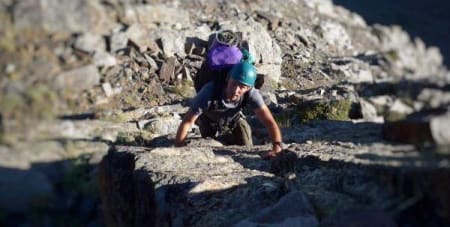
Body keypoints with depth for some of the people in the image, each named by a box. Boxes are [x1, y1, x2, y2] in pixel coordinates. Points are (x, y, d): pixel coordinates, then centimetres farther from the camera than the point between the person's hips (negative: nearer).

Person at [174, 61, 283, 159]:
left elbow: (269, 121, -39)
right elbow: (187, 121, -35)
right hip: (208, 123, -2)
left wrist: (276, 147, -56)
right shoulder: (210, 91, -42)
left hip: (233, 122, 2)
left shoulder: (251, 93, -36)